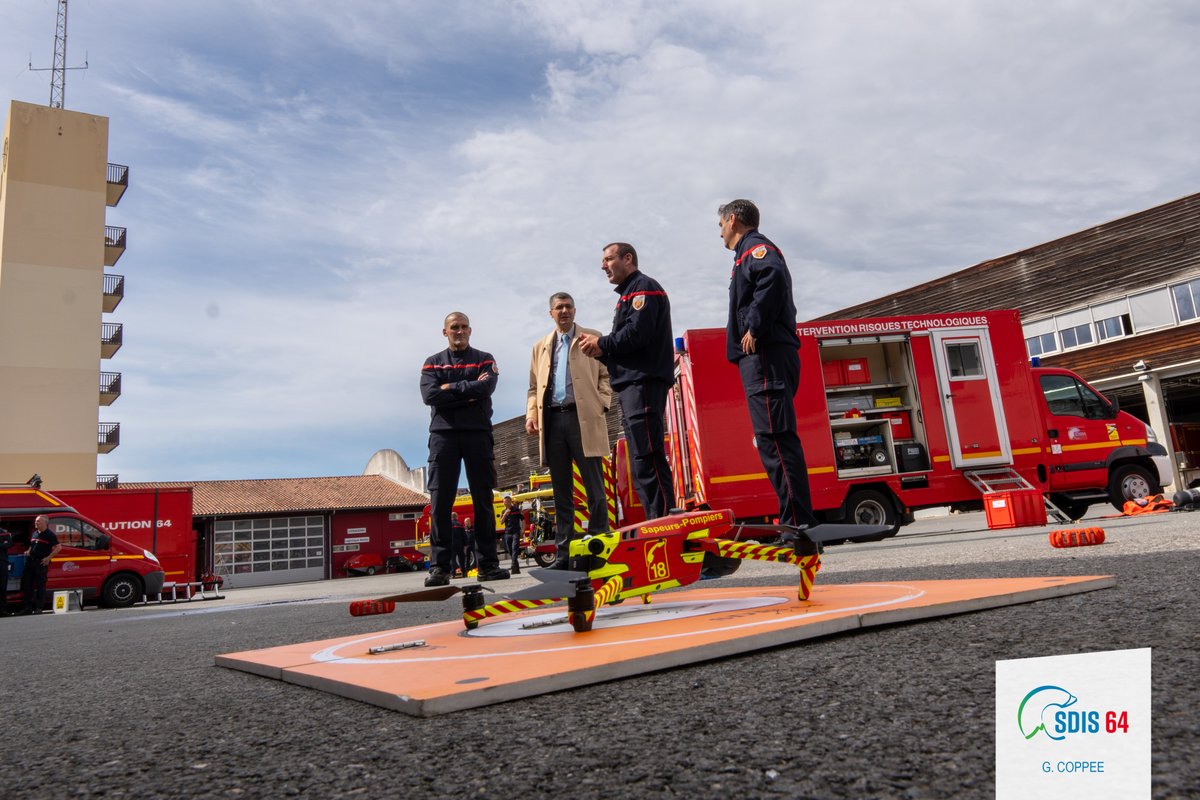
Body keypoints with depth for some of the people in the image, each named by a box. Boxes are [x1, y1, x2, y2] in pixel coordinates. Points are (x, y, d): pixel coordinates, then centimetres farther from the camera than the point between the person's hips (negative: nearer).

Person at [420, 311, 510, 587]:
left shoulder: (484, 360, 12)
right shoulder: (432, 363, 14)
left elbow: (486, 388, -8)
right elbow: (429, 395, -4)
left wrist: (450, 388, -4)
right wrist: (469, 393, -6)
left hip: (477, 433, 0)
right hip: (443, 433, 0)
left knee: (483, 500, 1)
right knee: (440, 501, -5)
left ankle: (488, 563, 4)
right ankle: (439, 566, -3)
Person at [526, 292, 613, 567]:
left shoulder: (592, 338, 10)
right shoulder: (541, 347, 21)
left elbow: (606, 375, 5)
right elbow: (534, 387, 20)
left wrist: (601, 404, -11)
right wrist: (531, 415, 4)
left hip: (584, 418, -4)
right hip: (552, 420, 4)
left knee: (594, 487, -4)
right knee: (561, 490, 6)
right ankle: (563, 553, 9)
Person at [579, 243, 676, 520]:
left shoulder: (644, 287, -2)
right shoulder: (627, 294, 27)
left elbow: (638, 333, -17)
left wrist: (602, 343, -4)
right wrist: (600, 351, 6)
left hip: (644, 382, -10)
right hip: (632, 383, 10)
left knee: (647, 457, -15)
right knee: (642, 461, 8)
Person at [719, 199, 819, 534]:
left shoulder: (754, 247, -1)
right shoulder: (755, 251, 30)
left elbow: (774, 275, -23)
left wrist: (754, 328, -21)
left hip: (765, 356, -10)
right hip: (765, 358, 10)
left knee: (774, 437, -14)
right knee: (775, 438, 8)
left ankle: (797, 521, -15)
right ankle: (797, 520, 10)